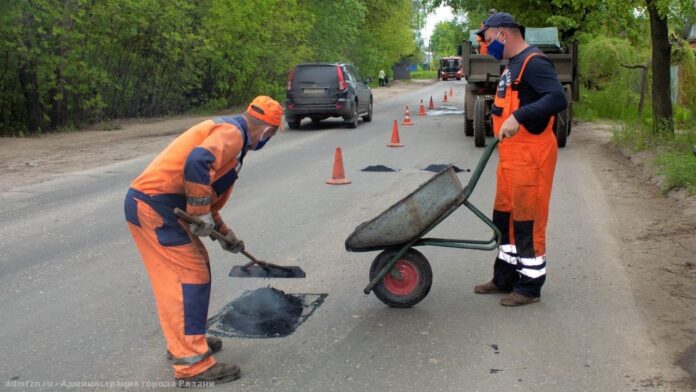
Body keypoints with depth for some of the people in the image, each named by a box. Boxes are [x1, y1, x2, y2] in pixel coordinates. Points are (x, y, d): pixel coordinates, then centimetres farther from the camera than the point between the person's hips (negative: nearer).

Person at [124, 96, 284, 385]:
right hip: (155, 208, -10)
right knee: (191, 278, -6)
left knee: (197, 268, 19)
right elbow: (197, 163, -31)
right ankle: (192, 364, 0)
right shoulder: (232, 131, -11)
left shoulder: (229, 134, 22)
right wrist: (202, 214, -22)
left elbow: (211, 192, 29)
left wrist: (223, 233, 33)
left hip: (152, 204, 10)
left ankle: (184, 341, 32)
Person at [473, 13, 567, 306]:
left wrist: (519, 117, -34)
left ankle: (530, 287, 11)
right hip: (509, 155, 10)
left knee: (528, 221, -1)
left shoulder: (533, 62, -14)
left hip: (530, 155, -10)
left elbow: (558, 98, -27)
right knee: (504, 217, 15)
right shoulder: (512, 65, 16)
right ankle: (505, 278, 28)